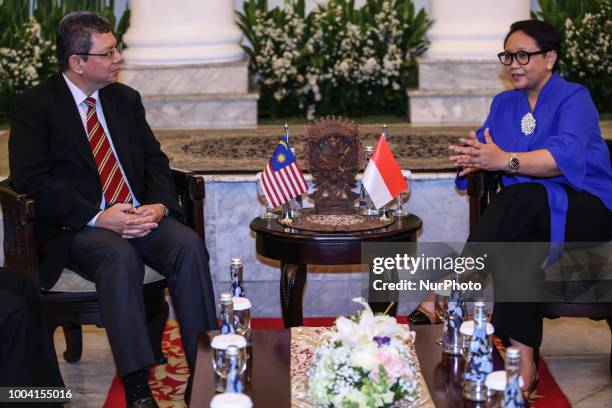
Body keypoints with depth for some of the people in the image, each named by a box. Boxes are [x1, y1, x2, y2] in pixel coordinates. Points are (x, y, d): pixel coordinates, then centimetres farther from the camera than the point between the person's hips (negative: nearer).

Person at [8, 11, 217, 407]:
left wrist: (159, 205, -10)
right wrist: (98, 217, -21)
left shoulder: (126, 99, 16)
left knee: (189, 245, -25)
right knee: (121, 257, -36)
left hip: (141, 215, 5)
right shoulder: (34, 106, -1)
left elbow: (156, 160, 13)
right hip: (78, 226, -4)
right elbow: (31, 179, -11)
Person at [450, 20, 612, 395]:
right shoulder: (504, 103, 16)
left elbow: (566, 156, -24)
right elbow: (485, 151, 4)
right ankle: (523, 361, -39)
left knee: (521, 198, -35)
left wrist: (506, 161, -37)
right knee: (520, 245, -32)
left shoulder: (574, 98, -5)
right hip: (529, 217, 5)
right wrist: (475, 159, -22)